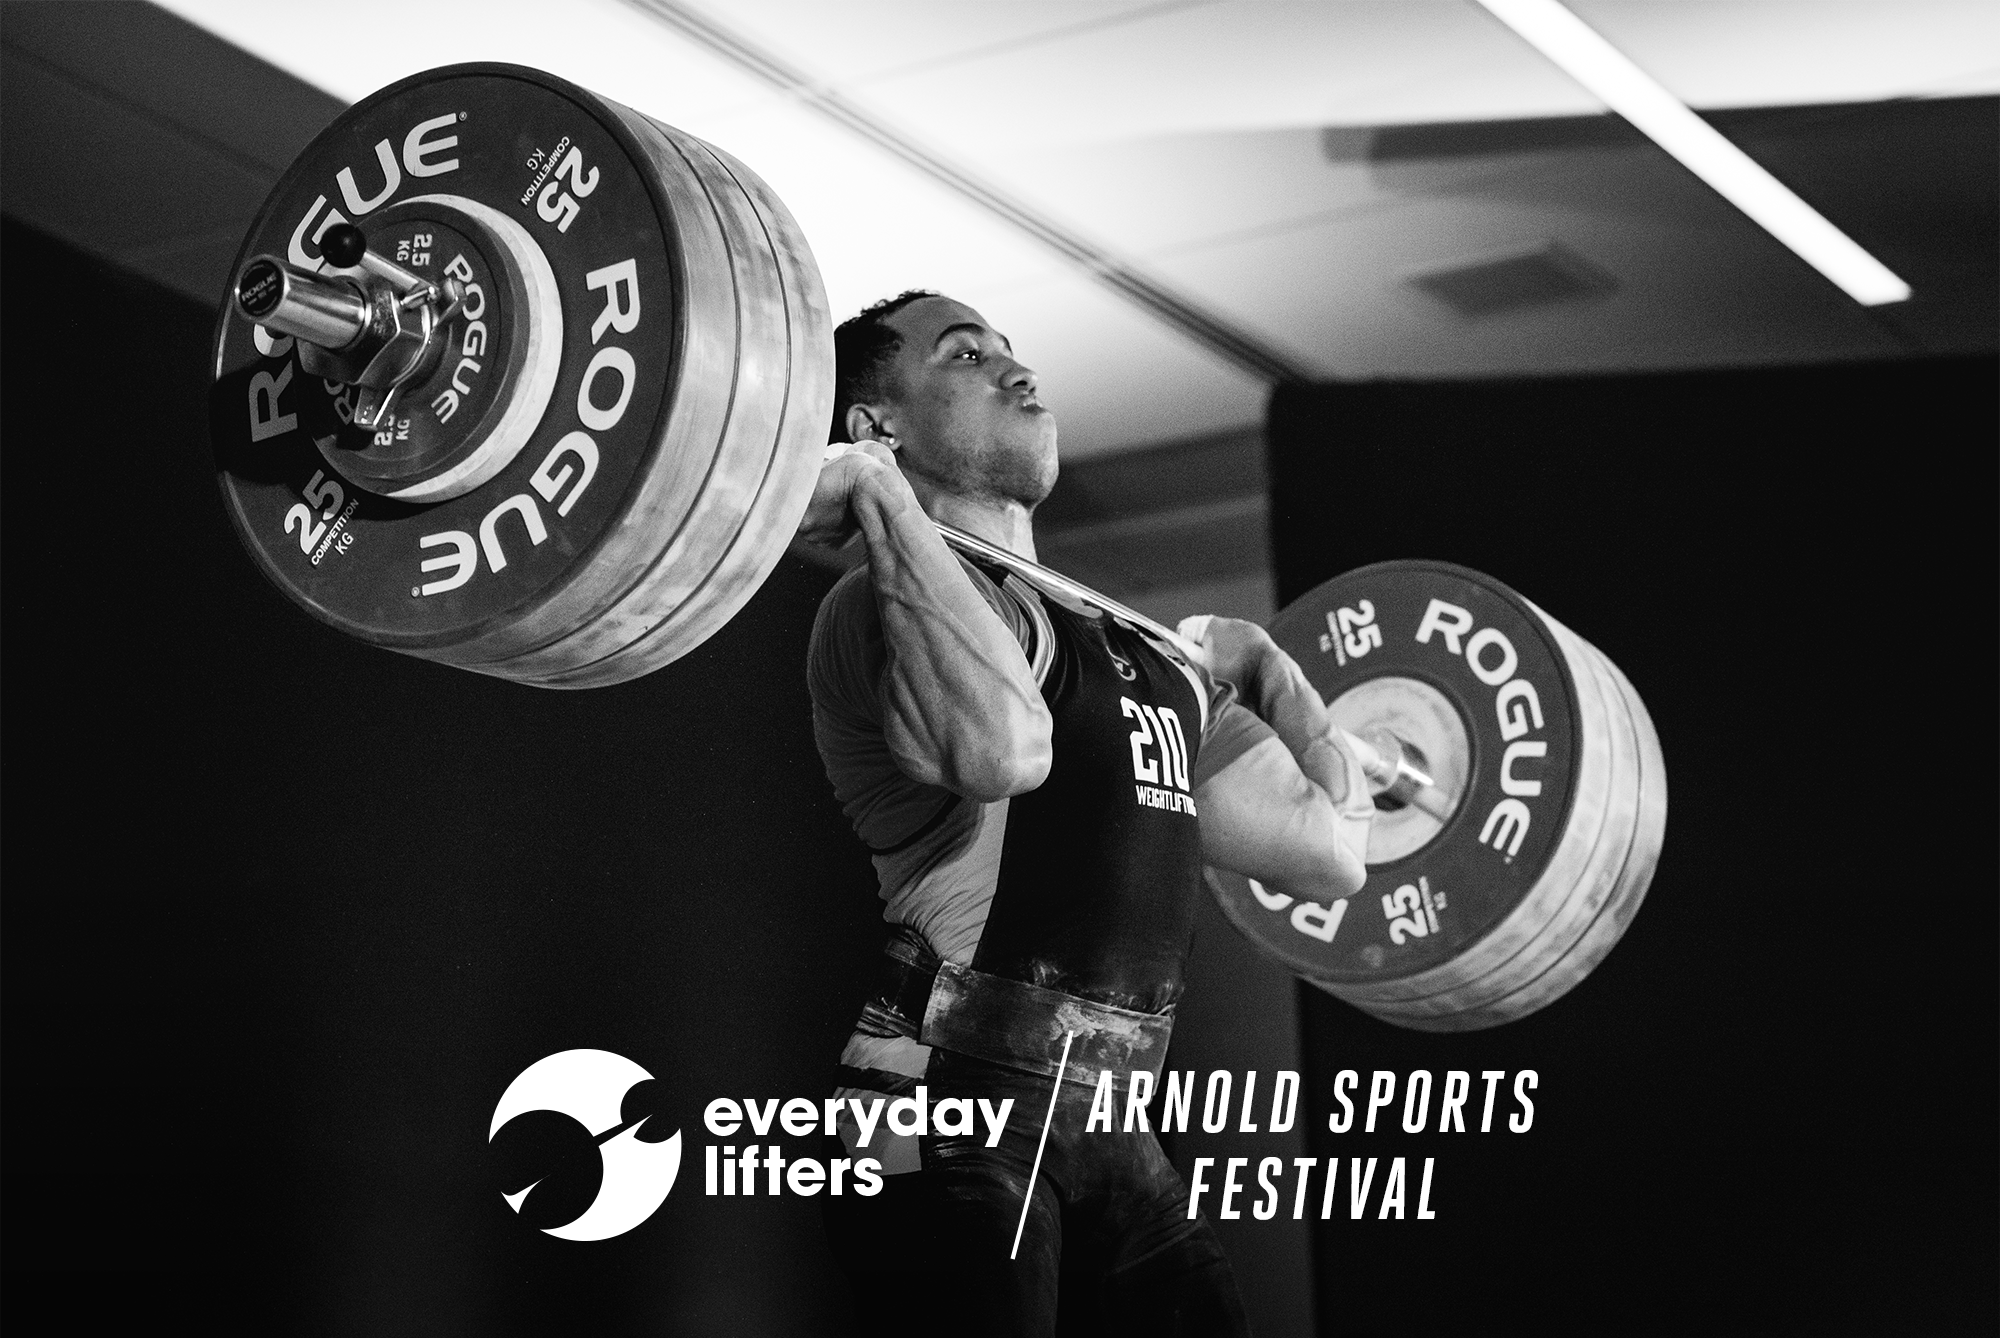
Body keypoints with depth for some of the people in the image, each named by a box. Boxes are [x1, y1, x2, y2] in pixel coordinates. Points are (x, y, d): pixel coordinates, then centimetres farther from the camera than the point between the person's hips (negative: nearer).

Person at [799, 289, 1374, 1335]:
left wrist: (1257, 662, 32)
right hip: (957, 1122, -8)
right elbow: (1001, 747, -30)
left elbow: (1327, 851, 22)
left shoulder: (1141, 647, 20)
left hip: (1112, 1135, 8)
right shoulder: (903, 598, -6)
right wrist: (878, 496, -20)